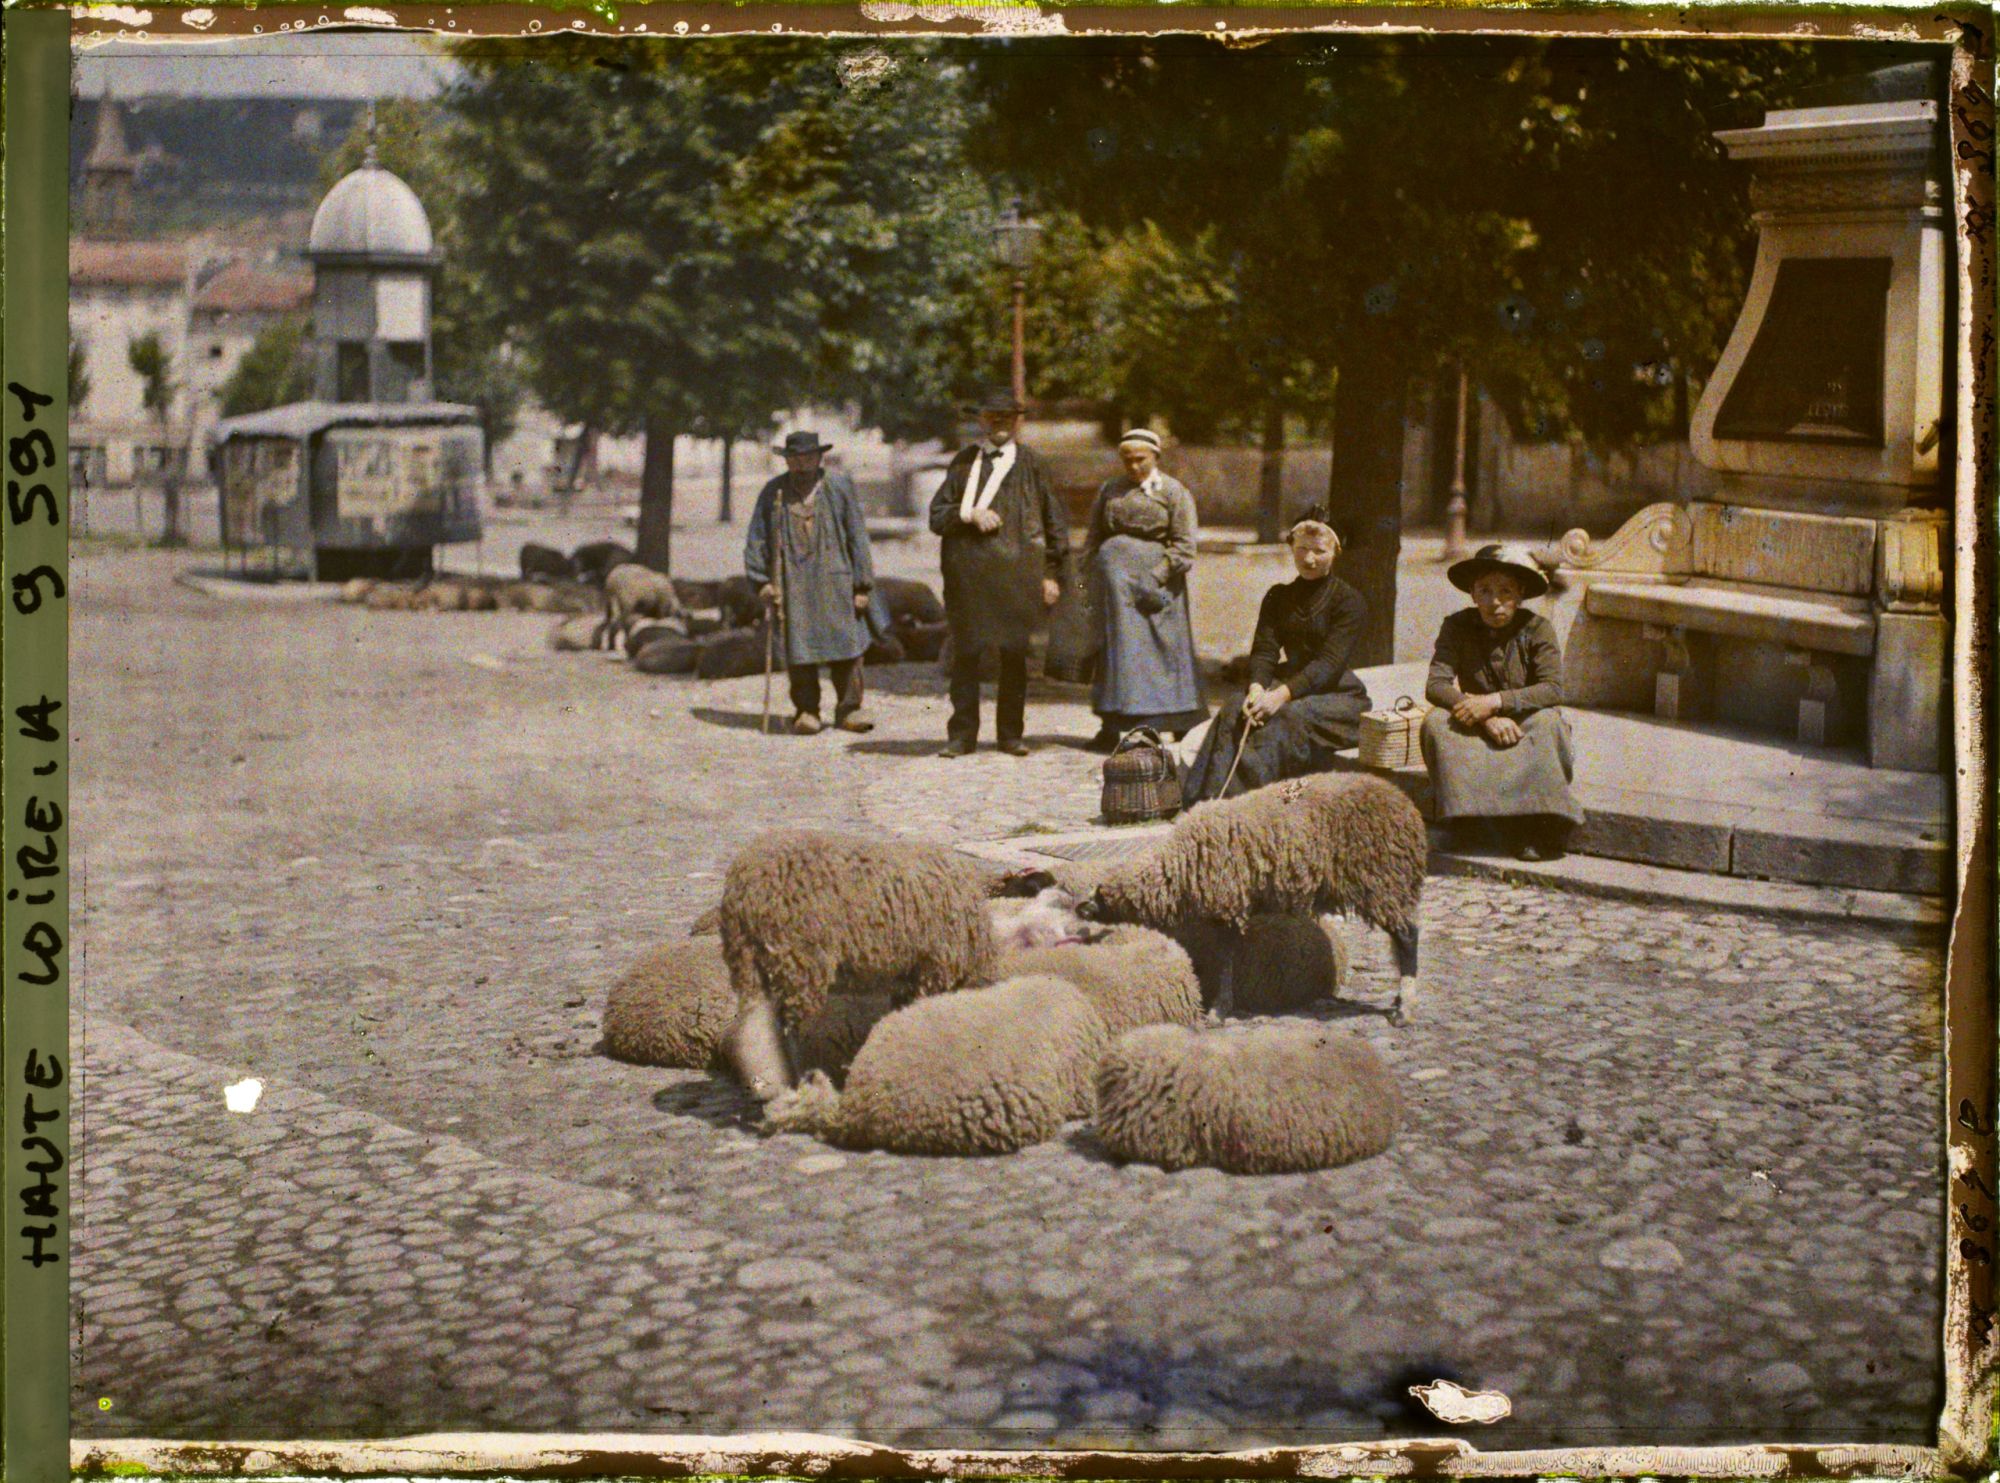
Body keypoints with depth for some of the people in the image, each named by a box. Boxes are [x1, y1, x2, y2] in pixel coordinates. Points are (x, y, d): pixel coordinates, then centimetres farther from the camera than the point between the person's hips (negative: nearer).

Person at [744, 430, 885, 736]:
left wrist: (862, 584, 2)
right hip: (791, 582, 0)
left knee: (845, 642, -4)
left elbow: (857, 536, 6)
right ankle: (806, 710, 9)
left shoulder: (840, 487, 6)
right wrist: (761, 580, 0)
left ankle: (848, 708, 6)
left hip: (835, 582, 0)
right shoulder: (773, 492, 8)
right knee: (798, 647, -1)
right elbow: (756, 540, 10)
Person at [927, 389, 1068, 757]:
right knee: (965, 653, 1)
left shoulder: (1031, 466, 9)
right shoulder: (964, 462, 11)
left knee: (1014, 654, 3)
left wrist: (1052, 574, 4)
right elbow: (937, 516, 9)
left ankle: (1011, 734, 11)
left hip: (1016, 571, -1)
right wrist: (970, 515, -10)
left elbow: (1055, 523, 10)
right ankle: (962, 734, 8)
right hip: (968, 571, 1)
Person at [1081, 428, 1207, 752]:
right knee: (1116, 647, 2)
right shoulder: (1109, 491, 12)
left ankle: (1182, 728, 9)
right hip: (1115, 577, 3)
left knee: (1166, 650, 0)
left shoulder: (1174, 492, 1)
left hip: (1156, 578, -3)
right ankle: (1111, 728, 4)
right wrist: (1090, 577, 5)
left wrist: (1156, 577, -14)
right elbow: (1092, 540, 17)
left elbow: (1184, 545, -4)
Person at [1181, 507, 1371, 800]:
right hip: (1292, 685, 5)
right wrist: (1257, 687, -22)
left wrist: (1282, 694, -30)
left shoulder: (1349, 600, -4)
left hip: (1338, 695, -5)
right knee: (1235, 708, -26)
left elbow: (1330, 662, -17)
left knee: (1286, 716, -35)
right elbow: (1264, 649, 1)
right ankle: (1212, 797, -38)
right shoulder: (1278, 597, 13)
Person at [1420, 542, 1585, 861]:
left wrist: (1495, 702, -32)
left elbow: (1552, 690, -20)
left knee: (1546, 721, -33)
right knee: (1436, 723, -27)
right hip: (1477, 736, 1)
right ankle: (1465, 826, -30)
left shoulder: (1537, 628, -8)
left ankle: (1540, 829, -28)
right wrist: (1488, 718, -31)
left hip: (1526, 732, -1)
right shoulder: (1458, 627, -4)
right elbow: (1435, 686, -17)